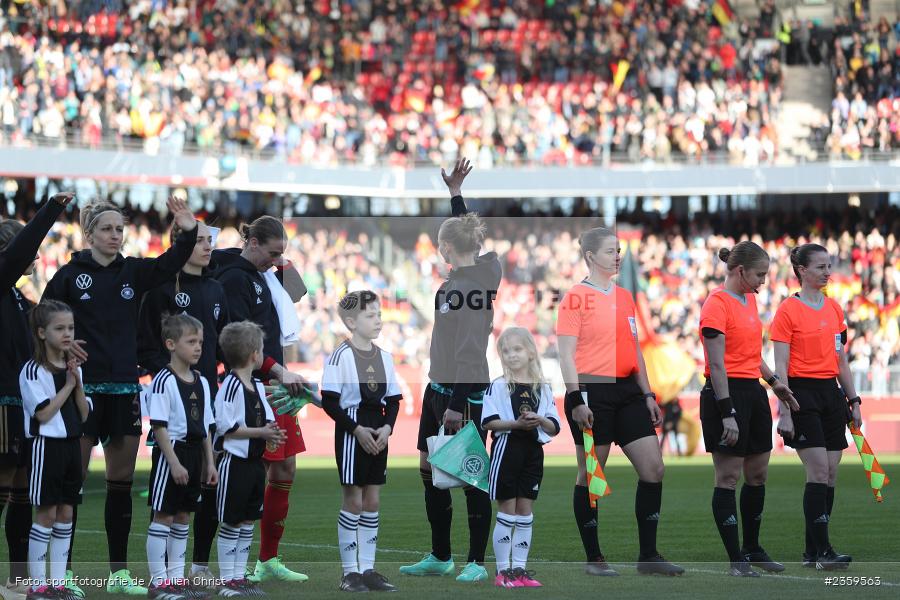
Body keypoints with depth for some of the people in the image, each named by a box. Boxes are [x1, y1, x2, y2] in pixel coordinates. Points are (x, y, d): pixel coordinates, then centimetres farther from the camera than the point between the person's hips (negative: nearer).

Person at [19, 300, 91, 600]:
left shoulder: (74, 368, 10)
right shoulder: (33, 371, -11)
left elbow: (84, 415, 7)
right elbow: (43, 414, -18)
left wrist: (78, 384, -7)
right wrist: (68, 385, -13)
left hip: (71, 445, 7)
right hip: (46, 446, -7)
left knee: (66, 513, 7)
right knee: (46, 514, -5)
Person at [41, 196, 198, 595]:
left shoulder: (133, 272, 8)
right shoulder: (70, 275, -3)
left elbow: (170, 263, -6)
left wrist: (188, 232, -22)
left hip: (125, 388, 4)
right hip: (83, 387, -4)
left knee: (122, 482, 6)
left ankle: (119, 573, 12)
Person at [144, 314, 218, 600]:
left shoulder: (201, 382, 10)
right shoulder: (164, 381, -13)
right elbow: (159, 427, -16)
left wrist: (210, 463, 12)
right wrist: (174, 462, -20)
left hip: (194, 452, 8)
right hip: (171, 451, -8)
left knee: (183, 516, 12)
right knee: (163, 515, -3)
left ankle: (176, 576, 19)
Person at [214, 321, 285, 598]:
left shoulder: (258, 386, 12)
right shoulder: (230, 385, -15)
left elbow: (266, 420, 17)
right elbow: (226, 427, -19)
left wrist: (272, 434, -5)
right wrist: (261, 432, -18)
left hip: (255, 461, 9)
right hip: (235, 462, -9)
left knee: (248, 521, 11)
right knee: (230, 523, -2)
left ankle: (239, 576, 18)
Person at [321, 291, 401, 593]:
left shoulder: (385, 357, 8)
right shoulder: (341, 356, -11)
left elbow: (393, 400, 12)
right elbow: (329, 401, -13)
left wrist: (387, 427, -5)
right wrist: (357, 429, -17)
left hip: (378, 434, 6)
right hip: (351, 433, -6)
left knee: (372, 500, 7)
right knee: (354, 500, -3)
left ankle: (368, 569, 12)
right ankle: (350, 572, 4)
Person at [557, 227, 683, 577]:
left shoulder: (624, 297, 15)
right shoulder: (576, 298, -6)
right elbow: (567, 355, -10)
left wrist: (647, 394, 15)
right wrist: (576, 400, -18)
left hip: (627, 391, 7)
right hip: (592, 393, -7)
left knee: (654, 469, 0)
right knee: (590, 476, 0)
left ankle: (648, 555, 5)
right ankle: (593, 558, 10)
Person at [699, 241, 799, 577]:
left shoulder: (749, 299, 14)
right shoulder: (717, 304, -13)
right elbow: (717, 364, -17)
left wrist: (773, 381, 18)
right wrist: (727, 413, -21)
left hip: (753, 393, 9)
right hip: (727, 394, -9)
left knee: (758, 475, 12)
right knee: (728, 478, -4)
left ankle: (752, 549, 24)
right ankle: (737, 560, -2)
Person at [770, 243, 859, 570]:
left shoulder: (834, 308, 13)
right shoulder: (788, 310, -7)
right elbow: (780, 366, -9)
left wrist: (853, 400, 15)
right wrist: (784, 411, -15)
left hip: (831, 393, 7)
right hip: (803, 393, -7)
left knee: (830, 473, 4)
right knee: (819, 470, -13)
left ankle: (813, 551, 10)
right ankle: (822, 550, -12)